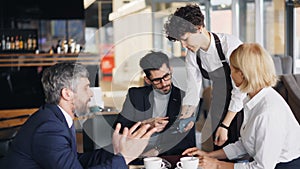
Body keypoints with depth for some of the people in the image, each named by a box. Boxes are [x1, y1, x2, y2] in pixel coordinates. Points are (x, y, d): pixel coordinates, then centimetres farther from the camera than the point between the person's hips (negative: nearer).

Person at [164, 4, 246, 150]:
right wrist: (187, 115, -19)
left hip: (241, 101, -5)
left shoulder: (230, 45, -25)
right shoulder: (192, 55, -6)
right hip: (219, 98, 5)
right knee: (219, 148, 3)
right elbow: (193, 89, -2)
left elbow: (240, 90, -22)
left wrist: (225, 125, -20)